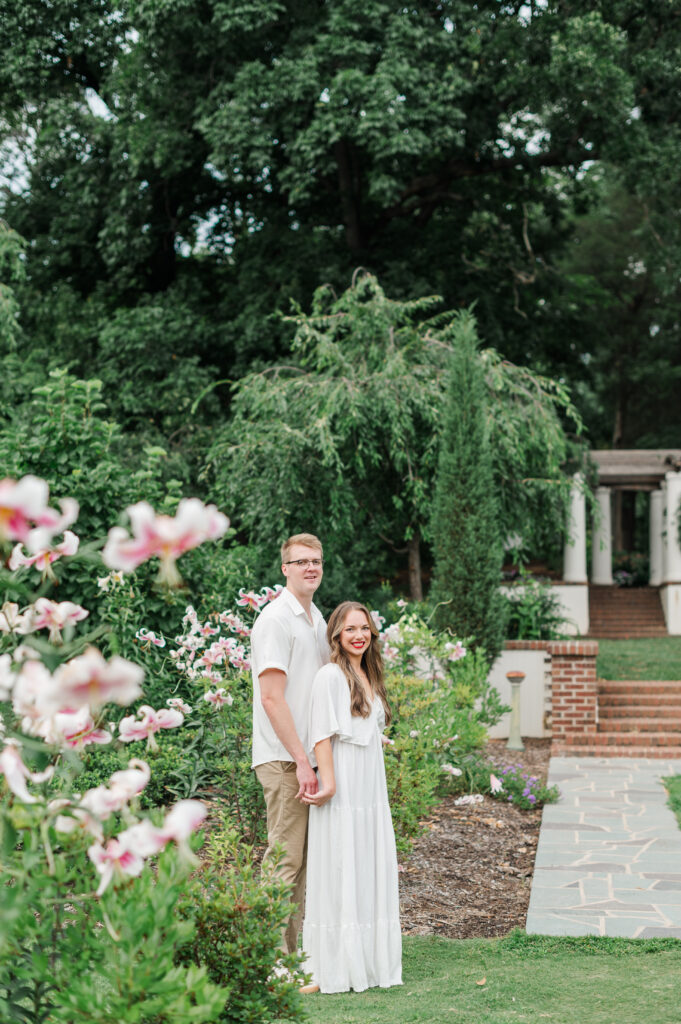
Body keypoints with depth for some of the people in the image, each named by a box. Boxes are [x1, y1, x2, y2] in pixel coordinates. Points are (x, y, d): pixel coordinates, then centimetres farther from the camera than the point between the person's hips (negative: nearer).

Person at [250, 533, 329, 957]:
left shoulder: (317, 620, 17)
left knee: (308, 858, 11)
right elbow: (271, 698, -16)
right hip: (284, 759, -8)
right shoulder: (276, 619, -10)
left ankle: (300, 949, 18)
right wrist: (301, 760, -18)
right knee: (285, 859, -6)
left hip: (311, 758, 8)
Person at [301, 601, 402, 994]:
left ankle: (369, 959, 18)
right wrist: (327, 781, -20)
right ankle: (338, 965, 1)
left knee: (372, 871, 10)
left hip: (372, 785, 8)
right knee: (340, 872, -4)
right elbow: (322, 733, -13)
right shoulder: (330, 676, -8)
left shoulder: (369, 677, 16)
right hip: (343, 788, -8)